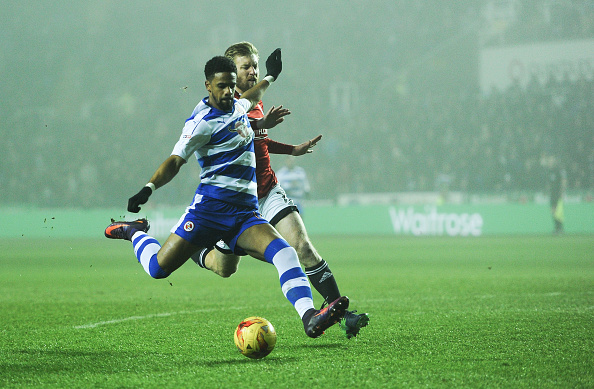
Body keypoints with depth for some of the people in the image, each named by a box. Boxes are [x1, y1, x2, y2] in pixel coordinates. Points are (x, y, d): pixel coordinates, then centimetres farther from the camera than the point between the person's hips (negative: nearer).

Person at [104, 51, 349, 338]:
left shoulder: (237, 107, 16)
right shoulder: (203, 121, -9)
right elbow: (175, 161, -16)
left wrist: (270, 77, 53)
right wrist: (149, 188, -31)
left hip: (246, 212, 6)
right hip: (211, 206, -6)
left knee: (285, 254, -21)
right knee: (158, 268, -6)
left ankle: (310, 318, -36)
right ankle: (135, 233, 28)